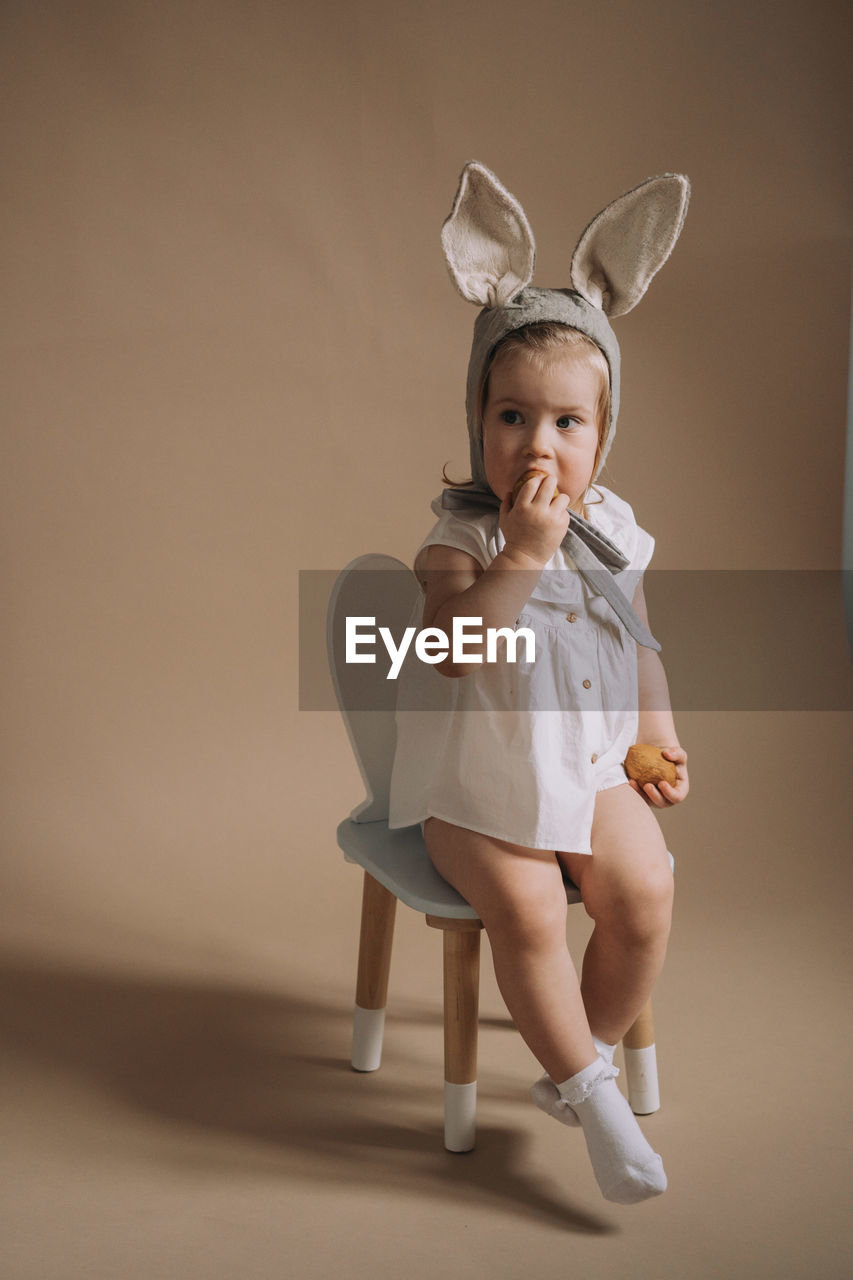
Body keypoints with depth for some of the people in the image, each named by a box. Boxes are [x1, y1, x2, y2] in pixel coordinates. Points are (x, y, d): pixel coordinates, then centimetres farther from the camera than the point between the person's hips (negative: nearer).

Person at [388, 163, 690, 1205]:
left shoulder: (615, 533, 2)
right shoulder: (458, 539, -13)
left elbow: (641, 649, 15)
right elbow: (454, 650, -32)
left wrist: (663, 742, 9)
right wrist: (525, 551, -35)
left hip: (594, 768, 4)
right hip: (480, 781, -4)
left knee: (644, 894, -14)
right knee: (525, 907, -24)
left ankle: (573, 1066, 9)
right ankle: (592, 1090, -4)